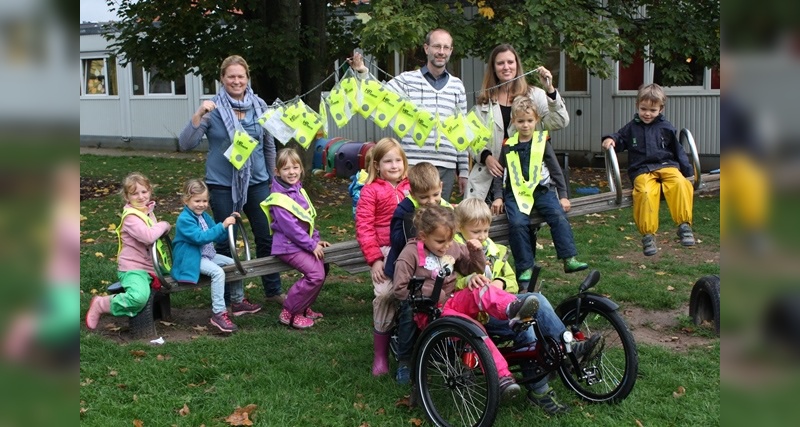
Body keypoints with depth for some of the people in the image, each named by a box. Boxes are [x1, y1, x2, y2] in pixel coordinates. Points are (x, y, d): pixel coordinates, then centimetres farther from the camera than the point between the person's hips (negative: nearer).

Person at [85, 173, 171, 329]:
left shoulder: (148, 210, 10)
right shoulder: (131, 216, -17)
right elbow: (148, 237, -31)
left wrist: (163, 228, 7)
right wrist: (163, 225, -13)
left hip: (150, 266, 9)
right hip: (133, 268, -9)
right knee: (139, 297, -34)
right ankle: (100, 304, -8)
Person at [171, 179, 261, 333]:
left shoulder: (204, 216, 10)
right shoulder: (184, 219, -18)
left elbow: (220, 237, 13)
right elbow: (200, 237, -30)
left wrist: (230, 223, -3)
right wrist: (222, 225, -33)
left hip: (207, 255, 9)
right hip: (191, 259, -9)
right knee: (218, 272, -29)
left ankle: (238, 302, 22)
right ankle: (218, 313, -26)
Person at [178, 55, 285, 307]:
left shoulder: (259, 106, 1)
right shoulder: (213, 109, -8)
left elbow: (269, 145, 12)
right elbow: (185, 144, -14)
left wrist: (273, 178, 15)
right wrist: (198, 115, -25)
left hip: (256, 182, 3)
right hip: (223, 185, -3)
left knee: (267, 237, 7)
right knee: (225, 241, 6)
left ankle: (273, 291, 24)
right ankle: (226, 298, 20)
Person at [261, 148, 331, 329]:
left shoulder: (299, 190, 10)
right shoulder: (279, 199, -17)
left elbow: (309, 219, 16)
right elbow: (290, 227, -21)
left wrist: (317, 240, 7)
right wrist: (312, 245, -18)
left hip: (303, 243, 9)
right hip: (288, 246, -9)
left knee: (323, 266, 4)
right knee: (316, 273, -19)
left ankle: (303, 307, 17)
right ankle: (289, 312, -7)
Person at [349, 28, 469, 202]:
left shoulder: (457, 85, 11)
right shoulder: (407, 80, 3)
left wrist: (463, 171, 12)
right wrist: (362, 72, -23)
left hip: (446, 168, 3)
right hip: (413, 165, -3)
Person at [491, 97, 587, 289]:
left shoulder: (542, 142, 7)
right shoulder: (508, 145, 9)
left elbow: (556, 170, 10)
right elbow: (499, 173, 14)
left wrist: (563, 195, 5)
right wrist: (498, 197, 4)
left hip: (542, 190, 1)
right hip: (516, 192, 0)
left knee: (559, 216, -24)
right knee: (518, 223, -25)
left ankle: (569, 259, -20)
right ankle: (525, 268, -18)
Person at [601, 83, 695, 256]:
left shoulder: (666, 127, 15)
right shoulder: (632, 127, 16)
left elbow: (678, 150, 19)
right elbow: (620, 139, 25)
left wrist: (687, 170, 10)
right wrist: (610, 140, 0)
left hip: (666, 165, 1)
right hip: (642, 170, -1)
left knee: (680, 183, -33)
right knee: (645, 192, -35)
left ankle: (684, 224, -25)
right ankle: (648, 234, -29)